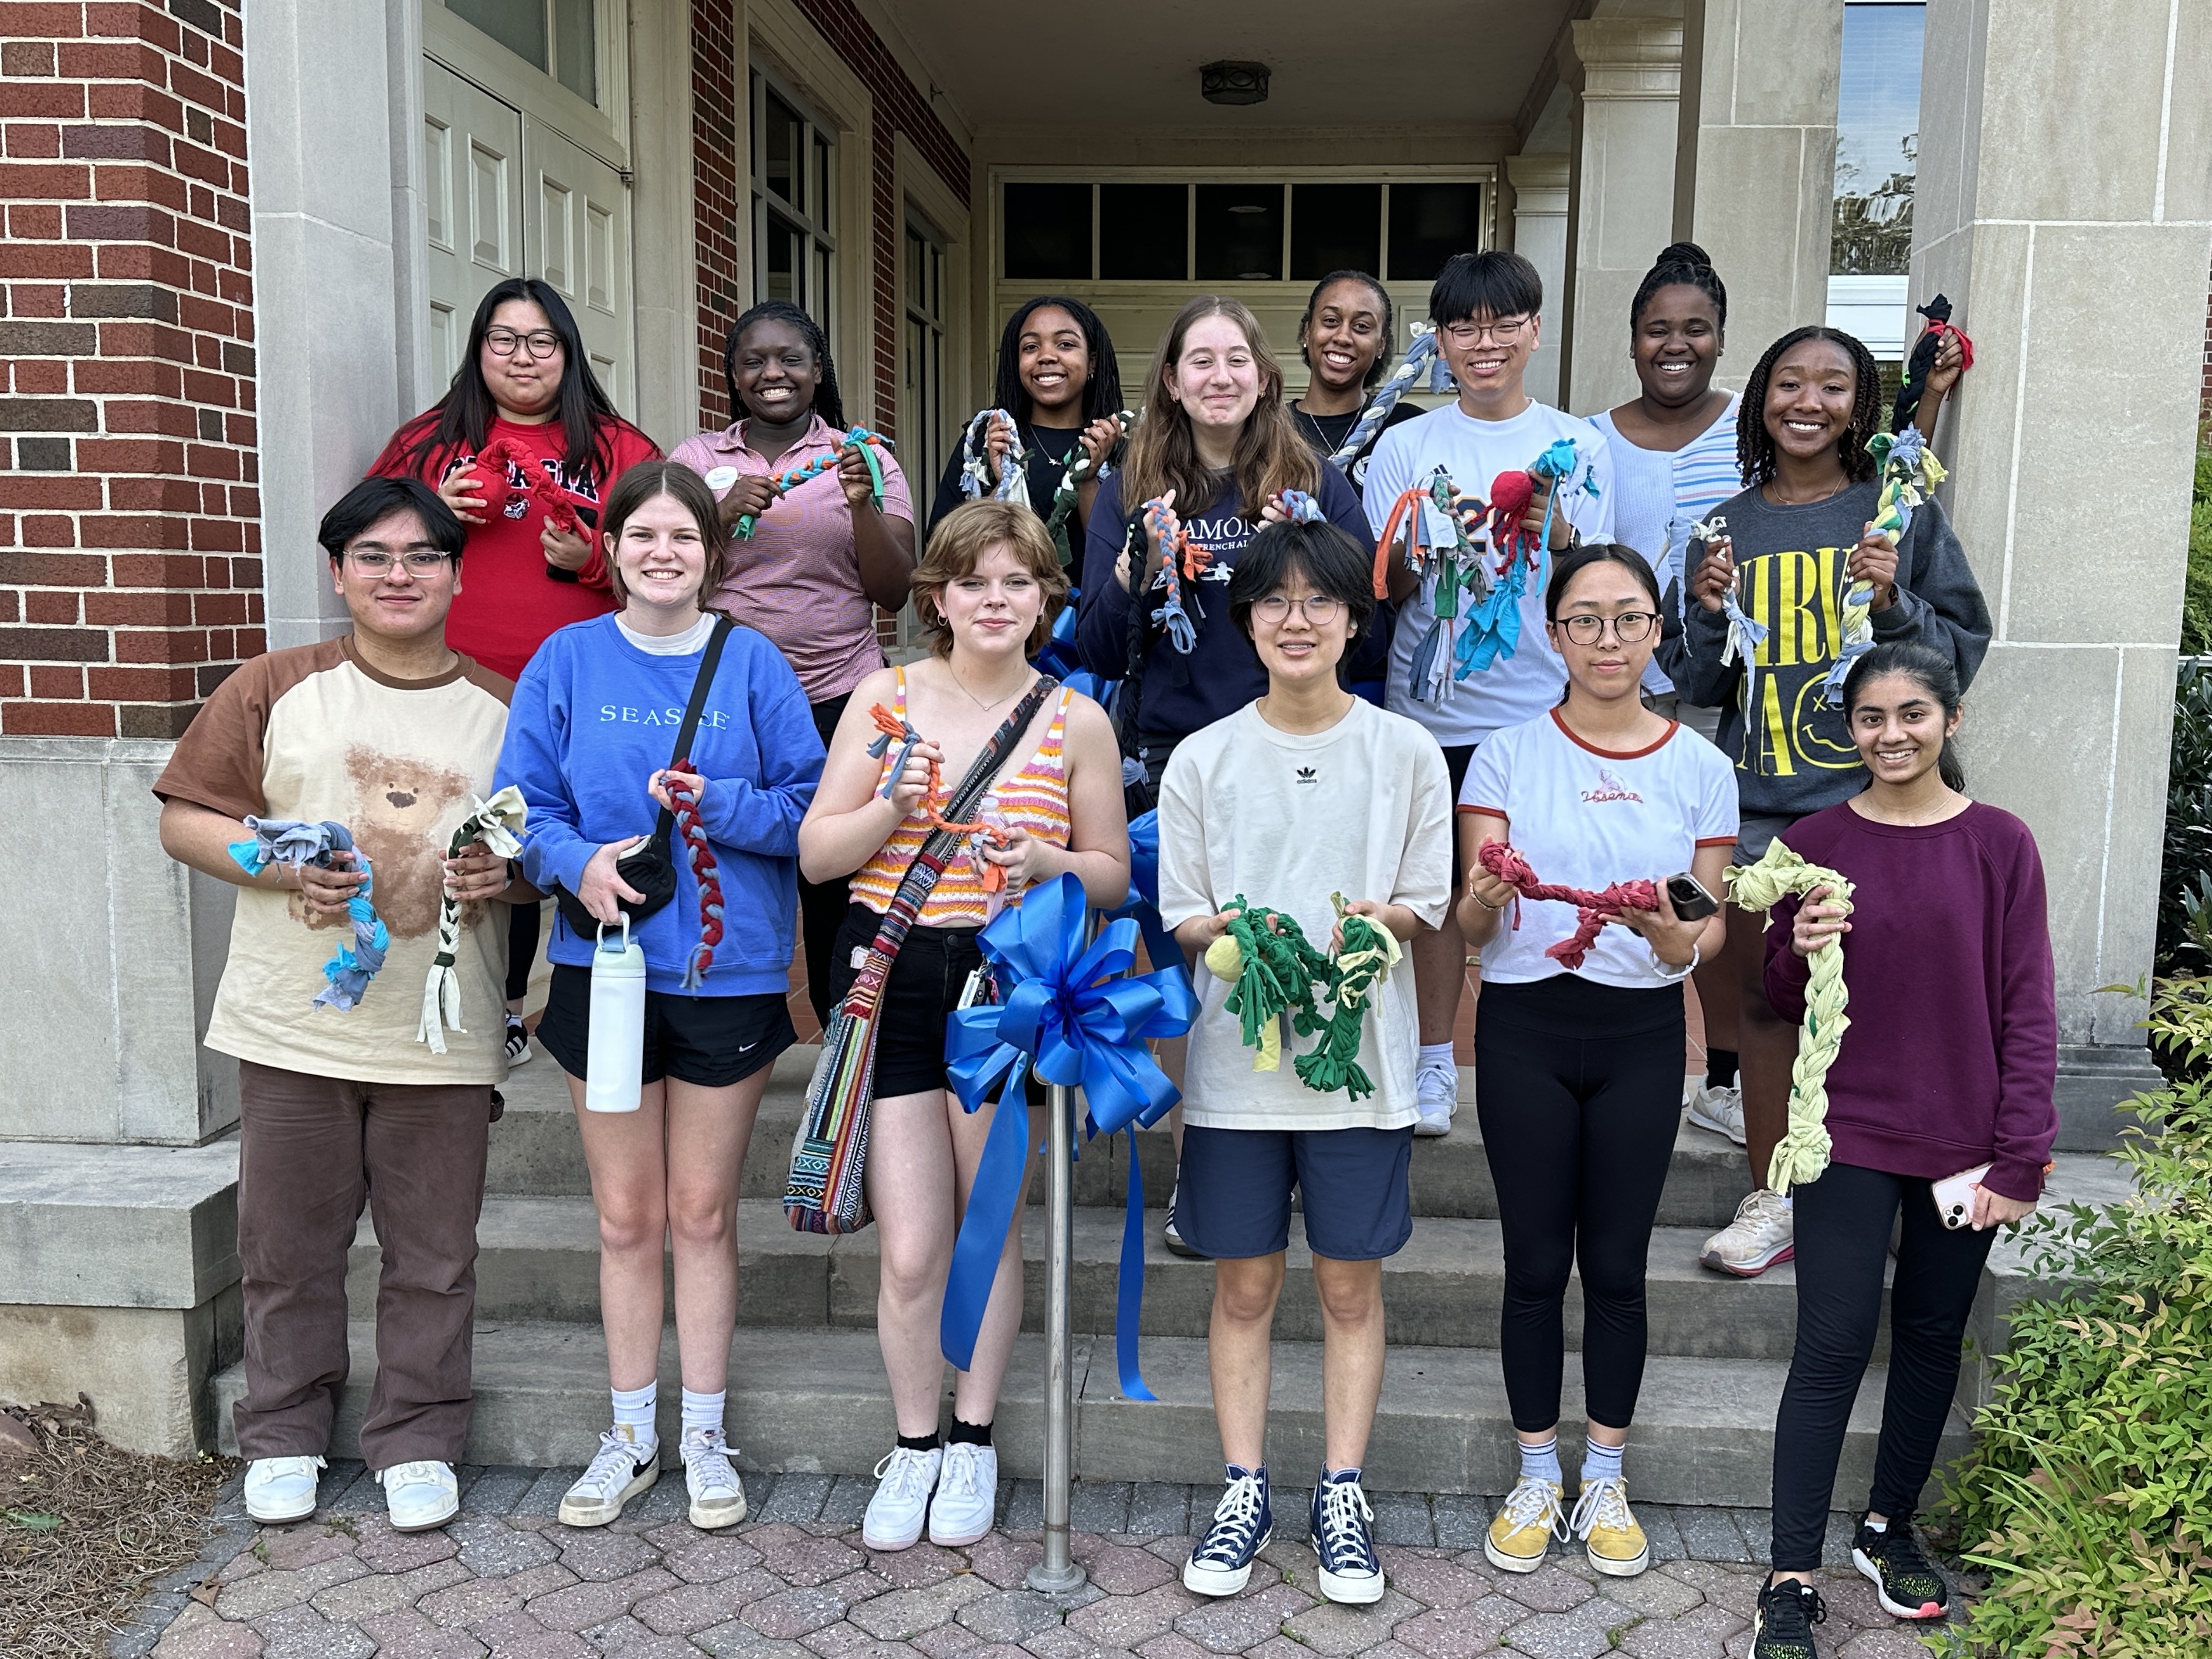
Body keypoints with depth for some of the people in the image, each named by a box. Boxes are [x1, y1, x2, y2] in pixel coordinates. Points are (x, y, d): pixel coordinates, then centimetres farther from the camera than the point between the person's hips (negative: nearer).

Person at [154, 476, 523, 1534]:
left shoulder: (501, 711, 6)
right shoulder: (275, 689, 3)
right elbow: (184, 818, 3)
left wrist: (505, 879, -11)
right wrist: (279, 866, -14)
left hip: (443, 1035, 0)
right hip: (295, 1025, 0)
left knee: (433, 1255, 7)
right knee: (290, 1245, 12)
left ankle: (417, 1442, 24)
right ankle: (284, 1435, 31)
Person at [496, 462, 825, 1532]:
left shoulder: (751, 664, 0)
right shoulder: (567, 661, 3)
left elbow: (809, 805, -2)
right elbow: (522, 806, 2)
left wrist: (718, 806, -18)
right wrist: (580, 863, -17)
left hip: (727, 970, -1)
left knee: (703, 1212, 9)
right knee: (626, 1214, 11)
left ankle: (703, 1438, 24)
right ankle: (632, 1436, 27)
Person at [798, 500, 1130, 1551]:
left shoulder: (1076, 721, 3)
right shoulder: (884, 696, 4)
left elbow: (1113, 876, 7)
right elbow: (816, 854, 4)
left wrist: (1048, 864, -14)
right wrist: (893, 807, -14)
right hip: (892, 977, 0)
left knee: (991, 1226, 11)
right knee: (910, 1253, 0)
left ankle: (973, 1442, 31)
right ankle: (914, 1447, 24)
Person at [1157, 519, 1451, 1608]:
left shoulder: (1406, 753, 1)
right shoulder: (1203, 760, 2)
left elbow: (1425, 907, 4)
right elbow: (1179, 919, 4)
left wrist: (1381, 923, -18)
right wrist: (1228, 932, -18)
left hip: (1360, 1056, 0)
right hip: (1236, 1058, 1)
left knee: (1350, 1283, 9)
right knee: (1244, 1283, 9)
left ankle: (1342, 1495, 25)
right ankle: (1245, 1490, 25)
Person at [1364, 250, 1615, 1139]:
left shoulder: (1579, 445, 5)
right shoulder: (1407, 445, 6)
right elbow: (1387, 590, 4)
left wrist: (1557, 537, -17)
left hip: (1546, 706, 0)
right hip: (1435, 703, 1)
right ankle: (1433, 1066, 21)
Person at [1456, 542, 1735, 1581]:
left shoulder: (1699, 768, 3)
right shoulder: (1508, 755, 0)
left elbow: (1712, 927, 5)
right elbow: (1468, 927, -2)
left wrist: (1676, 937, -18)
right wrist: (1488, 896, -26)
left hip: (1642, 1035, 1)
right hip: (1525, 1028, -1)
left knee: (1617, 1263, 8)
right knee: (1536, 1262, 6)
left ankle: (1604, 1482, 26)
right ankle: (1536, 1479, 23)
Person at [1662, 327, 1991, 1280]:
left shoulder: (1903, 515, 3)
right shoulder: (1726, 529, 10)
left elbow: (1962, 656, 2)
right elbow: (1699, 687, 11)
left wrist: (1895, 603, -14)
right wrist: (1707, 612, -7)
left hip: (1870, 797, -2)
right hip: (1756, 802, 3)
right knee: (1763, 994, 8)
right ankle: (1770, 1201, 20)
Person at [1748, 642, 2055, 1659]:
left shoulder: (1998, 844, -2)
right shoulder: (1814, 843, 0)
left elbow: (2026, 1008, -1)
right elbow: (1785, 1005, 7)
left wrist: (2021, 1156, -6)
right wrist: (1801, 955, -16)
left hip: (1963, 1142, 1)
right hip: (1849, 1135, -1)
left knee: (1933, 1337, 14)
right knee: (1832, 1347, -2)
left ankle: (1889, 1527, 33)